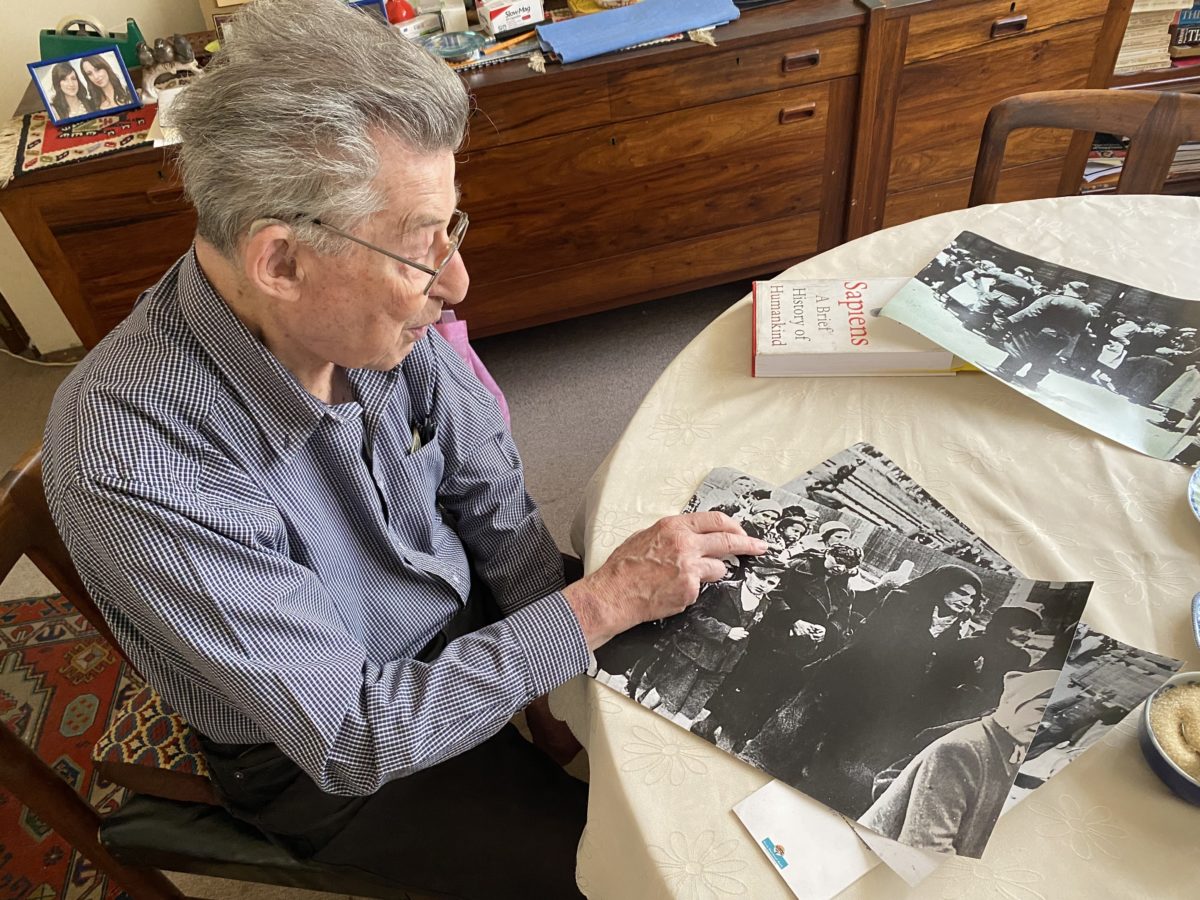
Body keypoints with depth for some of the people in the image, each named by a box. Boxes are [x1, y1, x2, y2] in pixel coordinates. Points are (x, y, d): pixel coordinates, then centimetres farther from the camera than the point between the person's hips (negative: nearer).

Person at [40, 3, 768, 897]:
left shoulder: (376, 314, -19)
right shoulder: (133, 473, -35)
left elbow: (490, 488, -4)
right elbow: (352, 737, -30)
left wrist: (557, 666, -11)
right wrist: (604, 604, -30)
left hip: (471, 620, 5)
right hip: (327, 759, -4)